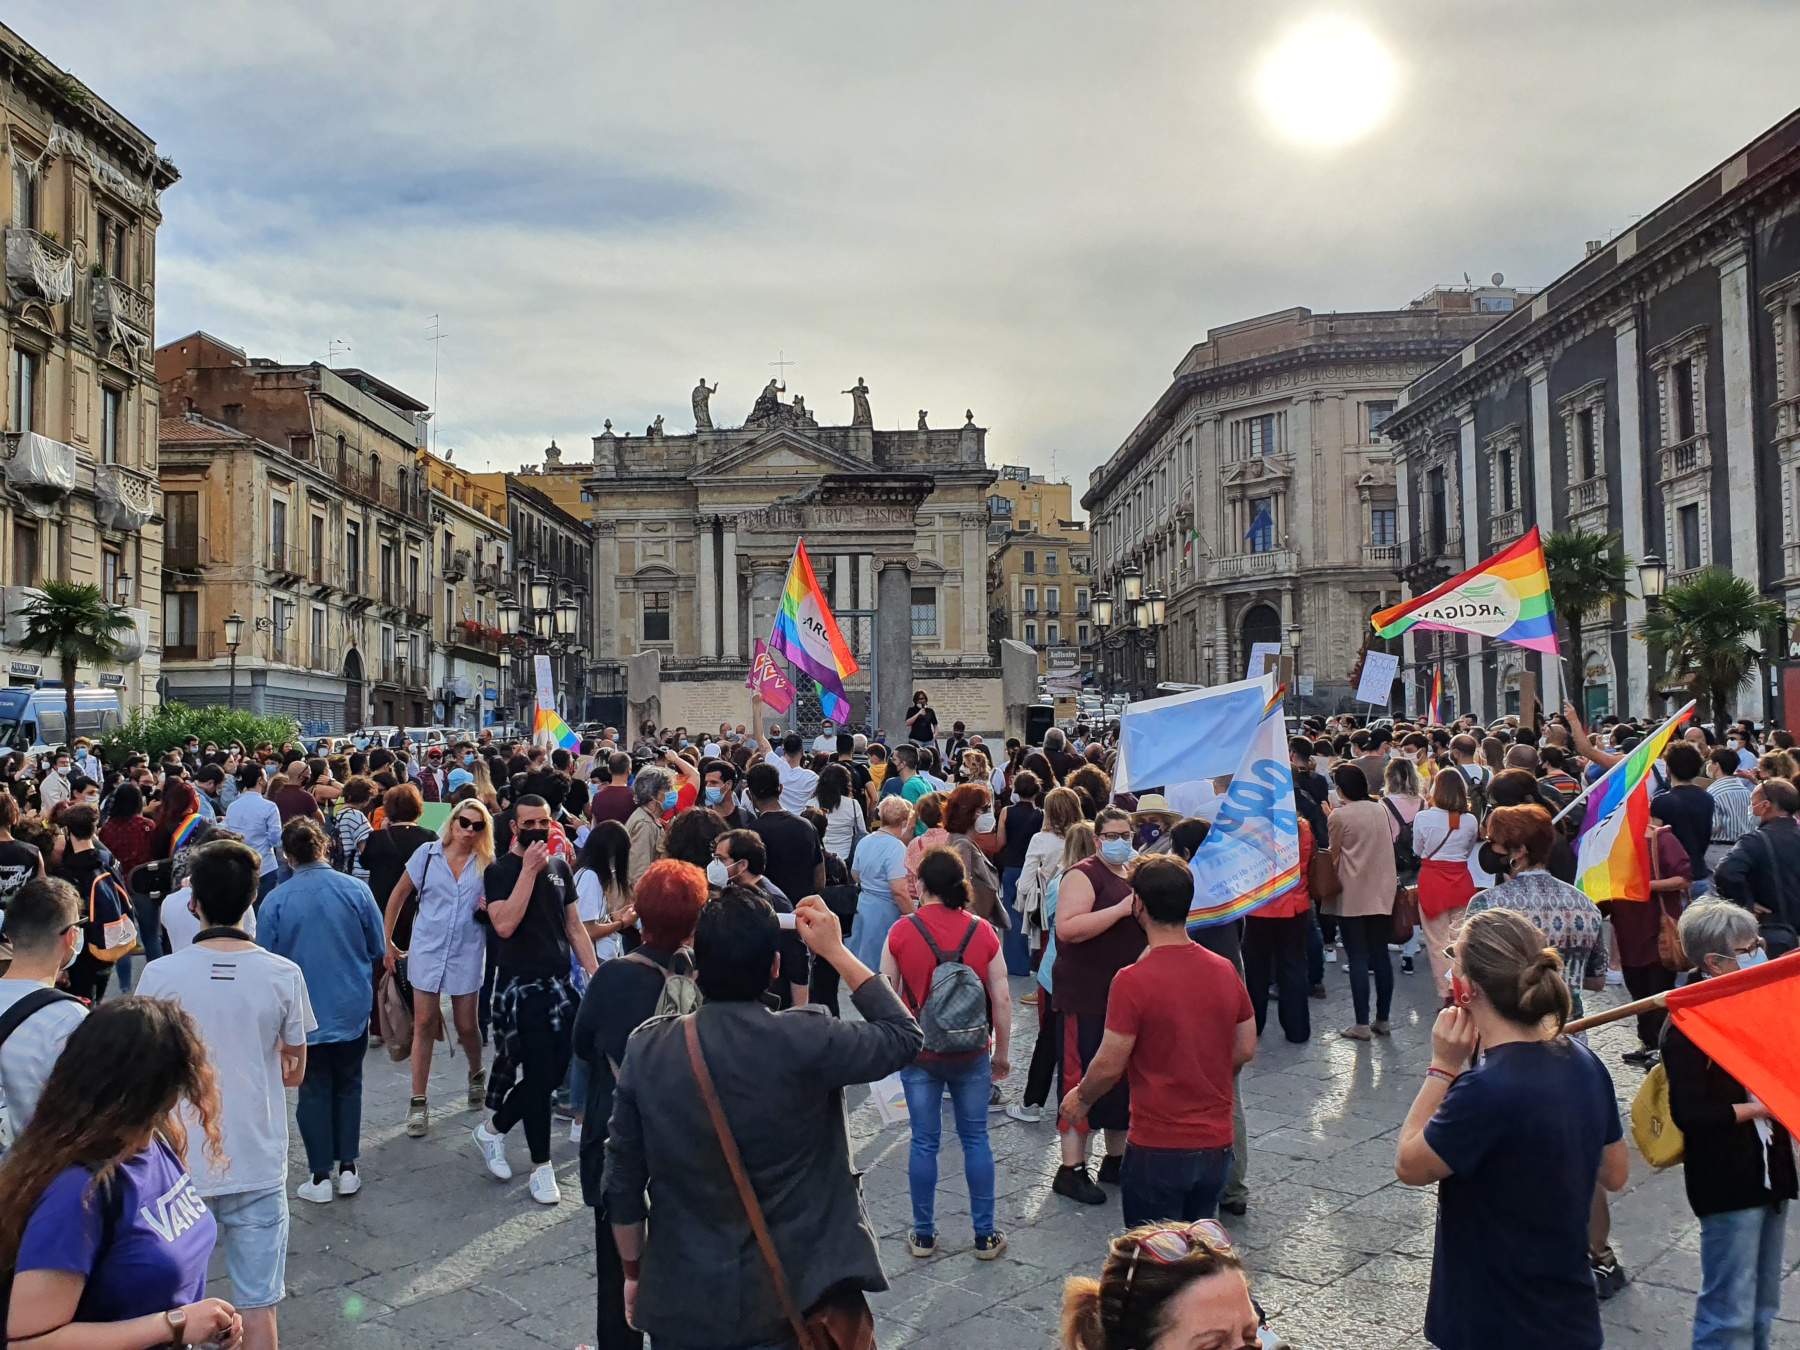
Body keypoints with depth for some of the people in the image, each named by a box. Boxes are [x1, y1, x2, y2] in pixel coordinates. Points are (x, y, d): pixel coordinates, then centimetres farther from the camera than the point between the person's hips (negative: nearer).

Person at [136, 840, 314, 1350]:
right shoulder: (283, 975, -9)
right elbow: (294, 1073, 2)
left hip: (180, 1165, 0)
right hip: (257, 1167, 0)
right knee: (258, 1307, 9)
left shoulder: (160, 975, -11)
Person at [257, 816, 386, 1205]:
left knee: (315, 1091, 12)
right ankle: (347, 1168, 22)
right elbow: (378, 948, -2)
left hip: (305, 1014, -1)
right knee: (348, 1085, 18)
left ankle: (321, 1177, 17)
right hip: (352, 1009, 1)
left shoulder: (275, 900, -14)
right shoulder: (356, 890, -12)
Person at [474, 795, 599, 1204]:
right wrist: (529, 869, -19)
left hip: (560, 983, 6)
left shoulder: (560, 868, 11)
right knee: (539, 1074, -5)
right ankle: (542, 1167, 11)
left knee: (554, 1072, 6)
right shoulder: (500, 871, -5)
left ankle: (493, 1129, 29)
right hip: (519, 986, -5)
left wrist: (595, 972, 7)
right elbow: (505, 925, -20)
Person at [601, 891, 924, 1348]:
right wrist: (836, 952, -2)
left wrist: (634, 1271, 12)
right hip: (797, 1298, -2)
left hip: (685, 1302, 3)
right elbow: (904, 1036, -4)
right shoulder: (806, 1041, -20)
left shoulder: (647, 1048, -12)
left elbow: (623, 1180, -3)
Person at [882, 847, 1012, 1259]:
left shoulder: (902, 932, -9)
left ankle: (924, 1235, 21)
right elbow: (1002, 1000, -4)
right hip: (972, 1055, 1)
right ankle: (985, 1236, 19)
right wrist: (1002, 1052, 8)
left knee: (924, 1143, 10)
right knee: (976, 1140, 12)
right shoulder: (983, 931, -6)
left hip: (919, 1055, -1)